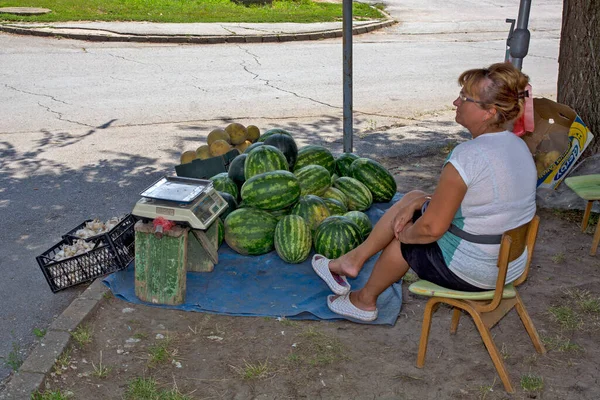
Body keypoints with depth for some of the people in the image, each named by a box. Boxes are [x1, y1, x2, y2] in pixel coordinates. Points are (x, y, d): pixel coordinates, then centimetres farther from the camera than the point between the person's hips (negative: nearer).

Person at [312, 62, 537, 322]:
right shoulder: (518, 146, 2)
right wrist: (417, 204, 6)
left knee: (405, 238, 16)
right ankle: (354, 259, 25)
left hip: (470, 273, -9)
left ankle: (365, 300, 38)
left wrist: (405, 233, -2)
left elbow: (432, 228, -23)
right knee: (414, 198, 15)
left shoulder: (468, 156, -28)